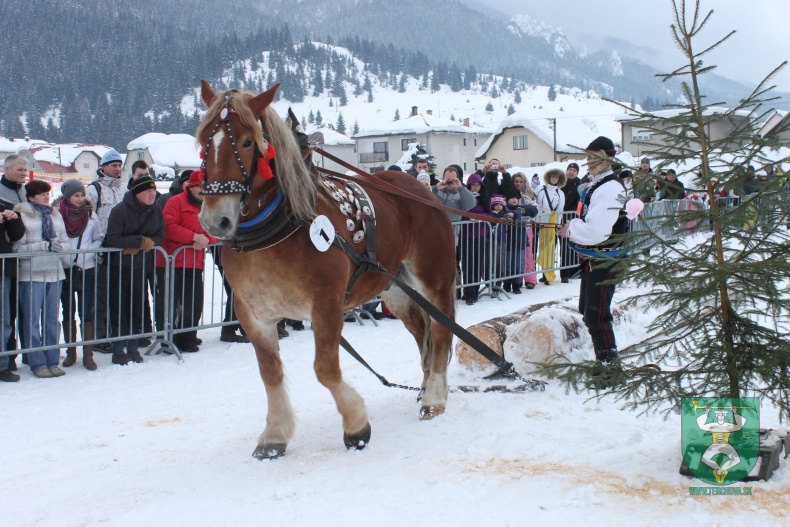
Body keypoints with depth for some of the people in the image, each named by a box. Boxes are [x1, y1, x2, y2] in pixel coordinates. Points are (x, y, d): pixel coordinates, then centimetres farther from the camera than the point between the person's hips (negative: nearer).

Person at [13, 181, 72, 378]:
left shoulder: (55, 215, 14)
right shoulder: (21, 215, -2)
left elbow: (65, 242, 11)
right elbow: (17, 247, -9)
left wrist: (60, 247, -11)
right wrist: (45, 246, -15)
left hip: (55, 273, 5)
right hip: (31, 275, -5)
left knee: (52, 319, 9)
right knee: (32, 320, -1)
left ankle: (53, 362, 16)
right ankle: (38, 364, 7)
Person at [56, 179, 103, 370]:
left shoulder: (90, 214, 3)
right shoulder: (57, 213, -4)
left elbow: (99, 238, 10)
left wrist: (92, 252, -5)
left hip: (86, 269, 1)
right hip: (64, 269, 0)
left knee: (86, 312, -1)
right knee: (68, 311, 10)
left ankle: (88, 355, 4)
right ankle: (71, 352, 20)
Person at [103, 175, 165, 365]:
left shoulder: (156, 211, -1)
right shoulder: (120, 211, -16)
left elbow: (160, 236, 2)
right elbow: (112, 239, -22)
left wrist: (143, 244, -17)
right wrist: (139, 241, -24)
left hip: (140, 266, 4)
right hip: (118, 266, -4)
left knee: (137, 308, 9)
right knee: (118, 309, 1)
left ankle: (133, 348, 20)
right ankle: (118, 351, 8)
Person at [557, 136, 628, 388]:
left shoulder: (610, 188, -19)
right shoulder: (596, 186, 14)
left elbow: (597, 230, -27)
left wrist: (571, 229, -12)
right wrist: (574, 229, 7)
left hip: (604, 261, -11)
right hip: (591, 259, 11)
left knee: (596, 315, -9)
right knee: (587, 312, 18)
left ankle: (610, 366, 0)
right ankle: (603, 360, 30)